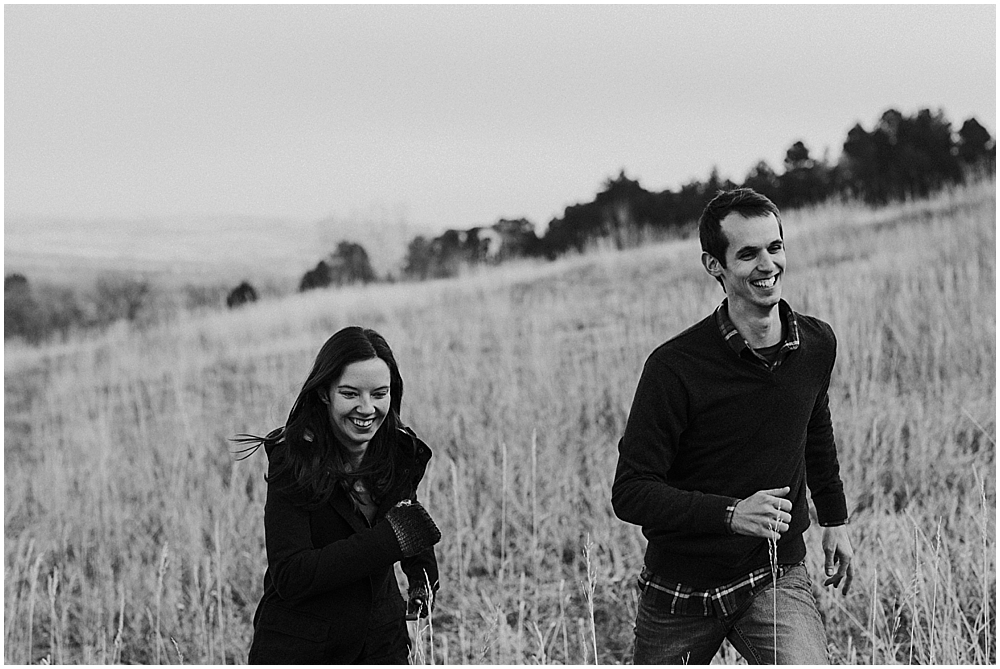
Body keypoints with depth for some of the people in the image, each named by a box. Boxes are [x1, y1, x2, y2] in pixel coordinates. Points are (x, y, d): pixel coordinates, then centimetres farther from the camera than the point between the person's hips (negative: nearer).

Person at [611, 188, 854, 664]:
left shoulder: (816, 344, -3)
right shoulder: (675, 367, -19)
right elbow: (630, 492, -19)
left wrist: (834, 518, 28)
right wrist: (731, 513, -30)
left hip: (778, 576, 2)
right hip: (681, 587, -2)